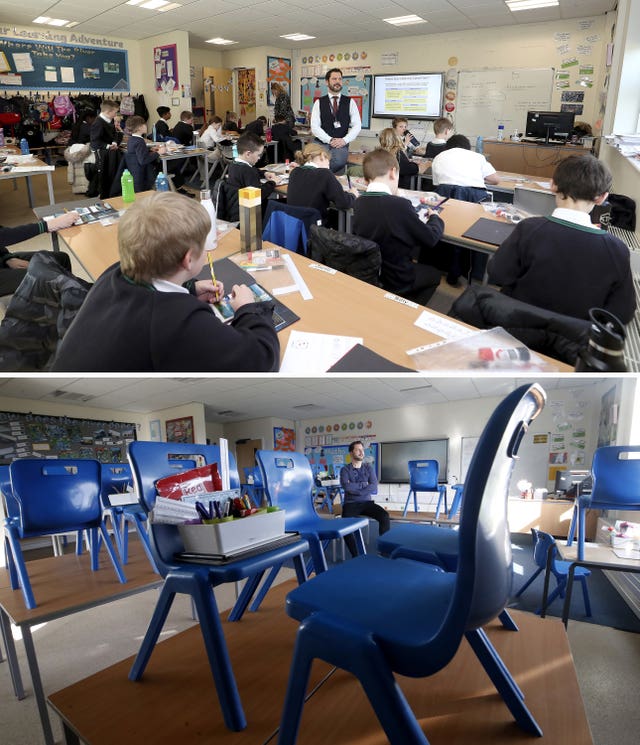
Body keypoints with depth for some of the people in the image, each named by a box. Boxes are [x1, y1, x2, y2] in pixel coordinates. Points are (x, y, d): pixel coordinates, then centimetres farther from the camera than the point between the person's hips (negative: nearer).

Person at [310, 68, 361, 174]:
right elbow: (315, 127, 1)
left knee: (338, 161, -32)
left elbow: (357, 126, 5)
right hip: (322, 143, 0)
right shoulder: (319, 102, 9)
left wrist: (344, 140, -11)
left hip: (341, 145, 0)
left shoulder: (350, 102, 11)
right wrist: (330, 140, -12)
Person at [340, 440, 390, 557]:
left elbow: (374, 488, -4)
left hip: (366, 502, 2)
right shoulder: (345, 469, 4)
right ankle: (355, 555, -21)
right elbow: (347, 487, -16)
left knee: (384, 515, -26)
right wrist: (363, 484, -6)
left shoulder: (369, 467, 11)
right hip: (351, 504, -2)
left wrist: (355, 489, -11)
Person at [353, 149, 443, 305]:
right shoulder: (399, 204, -27)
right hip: (394, 280, -6)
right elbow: (431, 239, -13)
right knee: (434, 274, 23)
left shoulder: (359, 202, -8)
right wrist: (435, 218, 5)